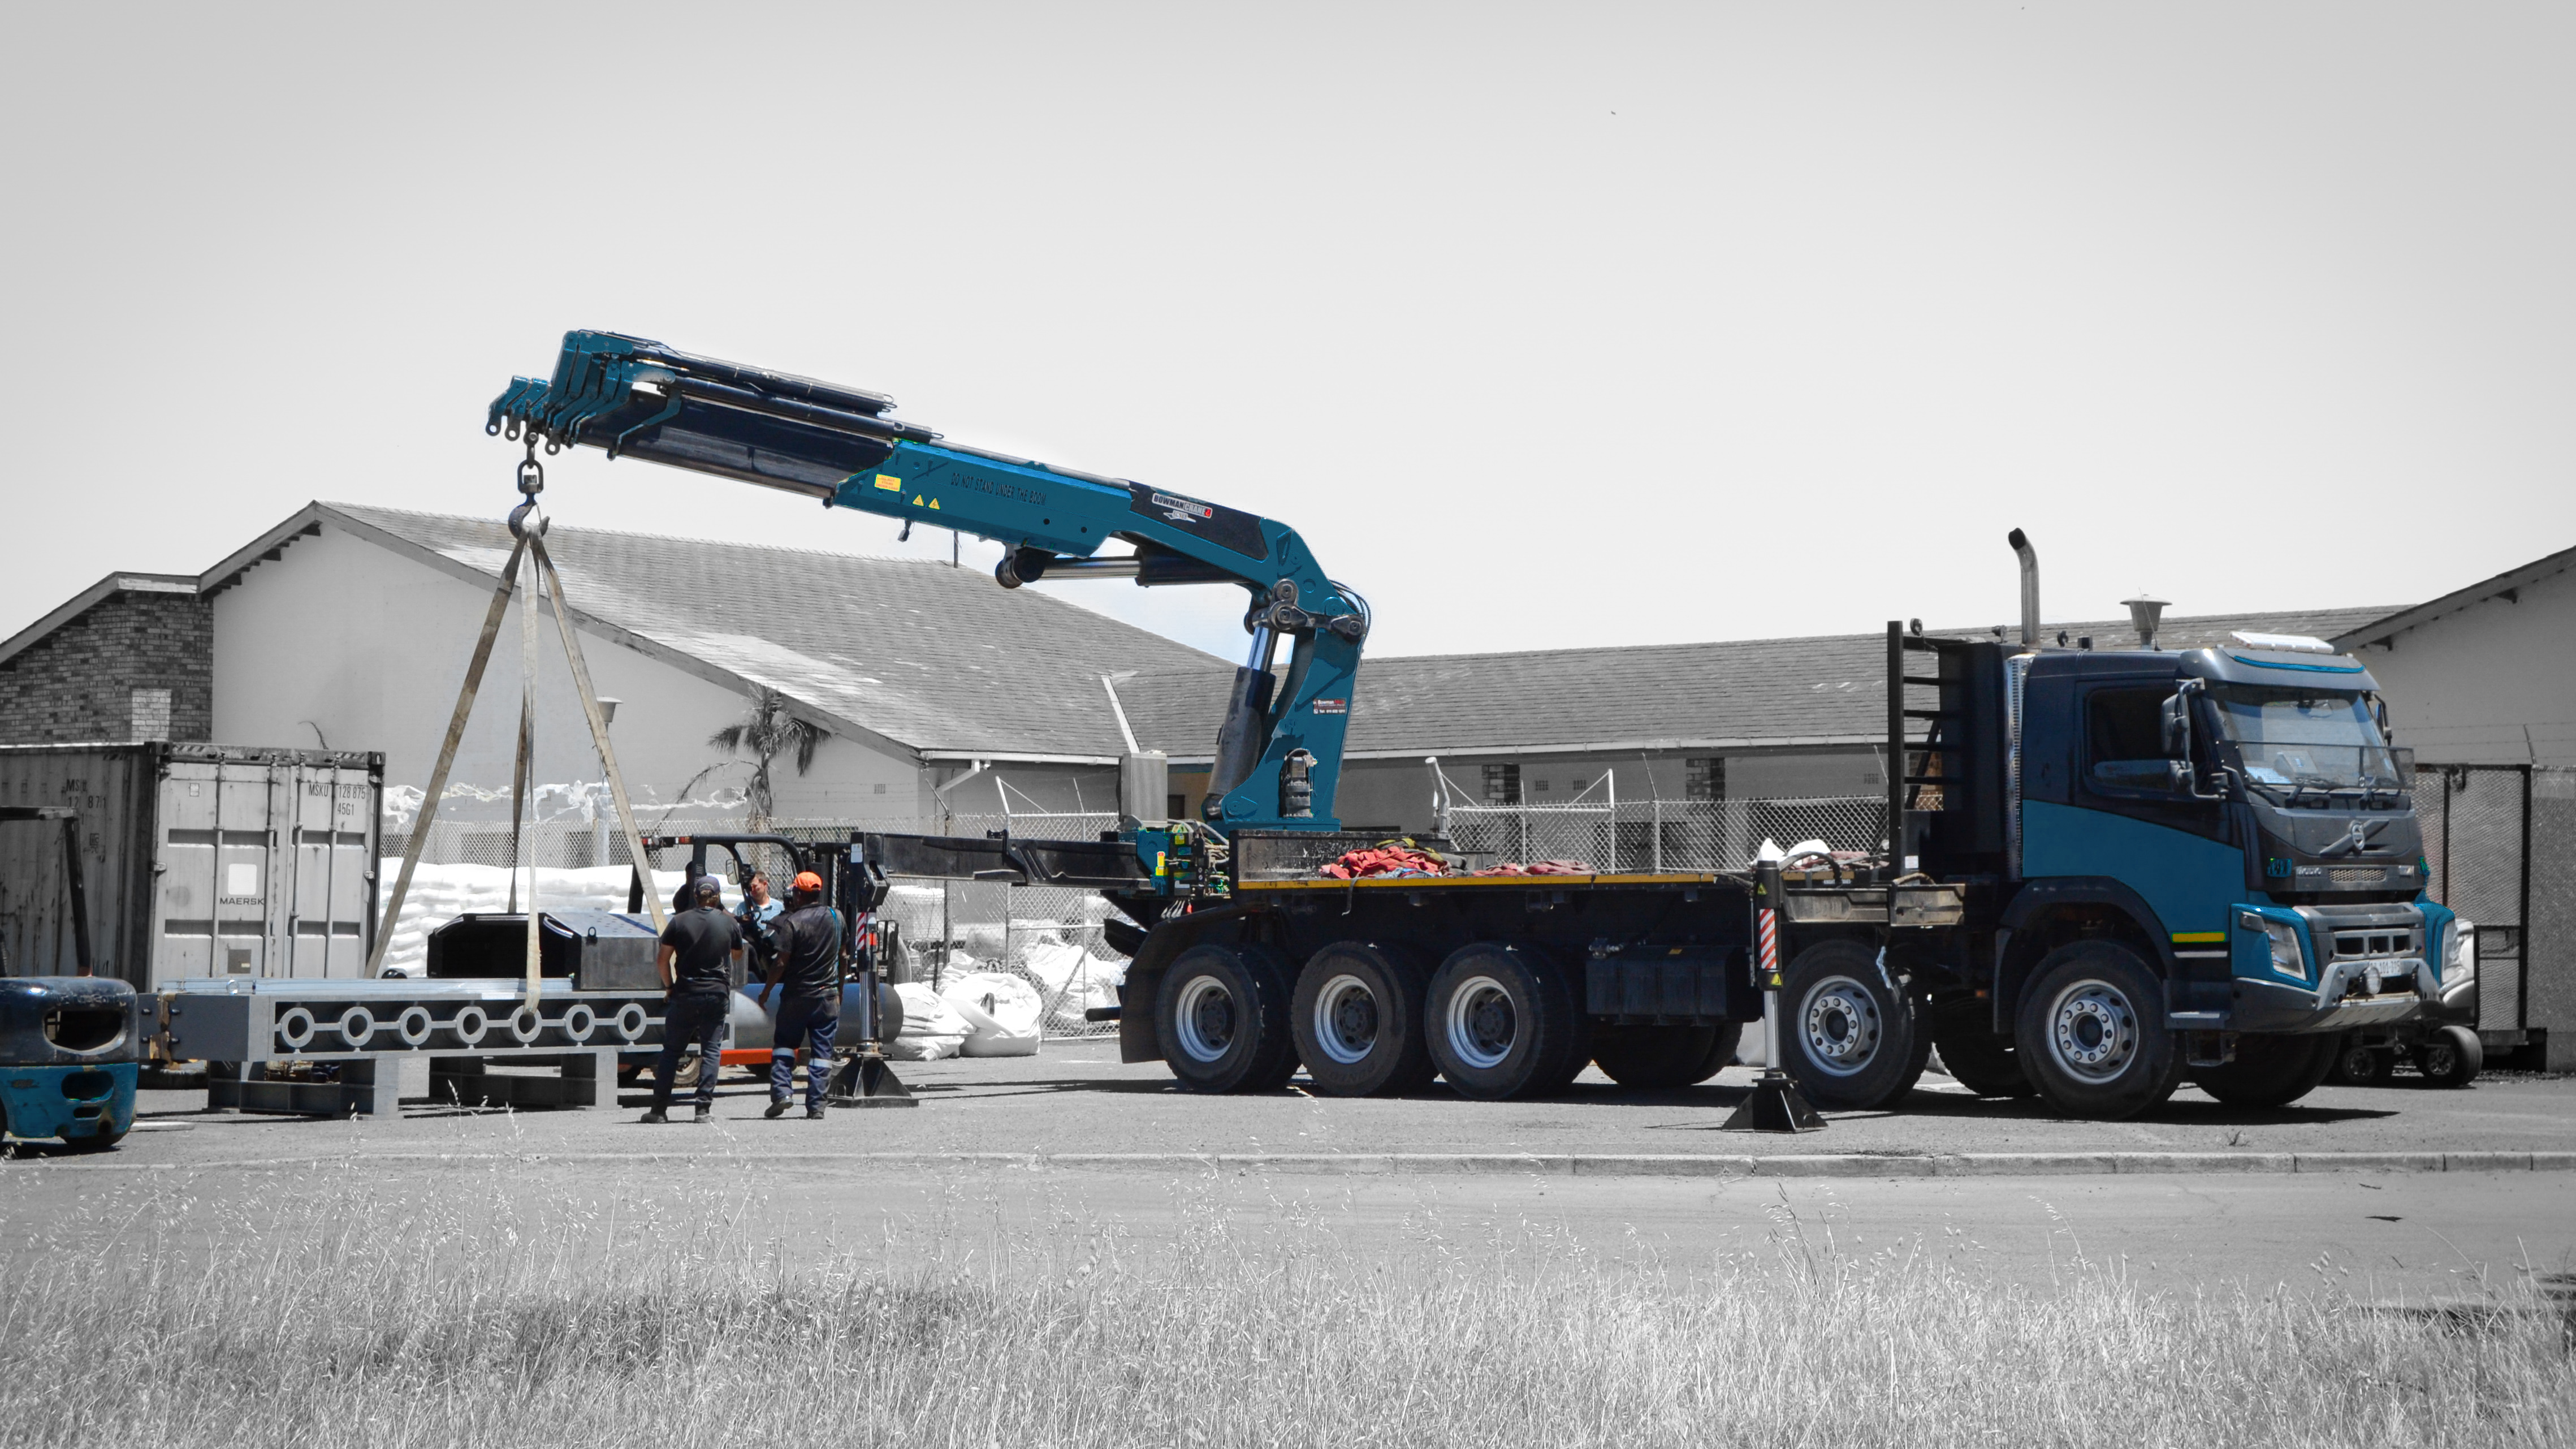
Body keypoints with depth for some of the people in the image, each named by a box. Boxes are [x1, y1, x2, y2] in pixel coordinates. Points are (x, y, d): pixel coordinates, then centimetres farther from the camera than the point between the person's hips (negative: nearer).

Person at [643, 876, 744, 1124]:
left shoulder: (680, 921, -1)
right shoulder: (728, 923, 1)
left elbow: (662, 959, -1)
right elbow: (737, 954, 19)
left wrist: (669, 986, 13)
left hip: (685, 994, 0)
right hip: (717, 993, 0)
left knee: (671, 1050, 7)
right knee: (711, 1050, 4)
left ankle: (659, 1109, 5)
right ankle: (704, 1108, -5)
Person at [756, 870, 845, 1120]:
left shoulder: (792, 922, -12)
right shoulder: (836, 918, 4)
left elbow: (781, 963, -14)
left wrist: (766, 992, -2)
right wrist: (840, 990, 27)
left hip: (797, 994, -3)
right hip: (828, 995, 3)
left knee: (784, 1043, 13)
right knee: (822, 1051, 4)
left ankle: (781, 1091, -3)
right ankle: (816, 1106, 0)